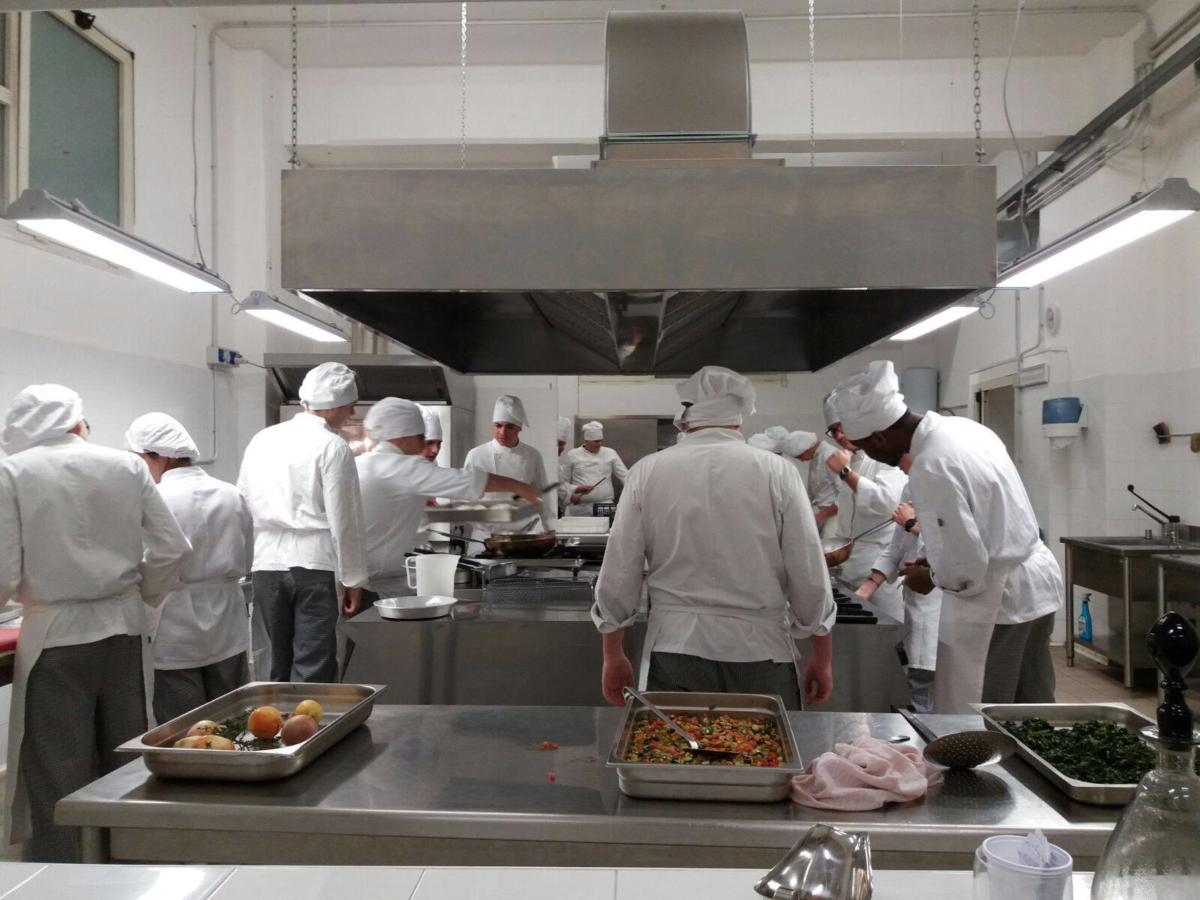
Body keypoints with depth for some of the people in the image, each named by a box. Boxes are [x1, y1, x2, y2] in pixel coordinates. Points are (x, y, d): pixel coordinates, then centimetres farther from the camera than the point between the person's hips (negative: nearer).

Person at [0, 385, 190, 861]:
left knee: (54, 780, 9)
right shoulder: (127, 465, 0)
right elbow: (172, 549, -1)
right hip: (123, 630, 3)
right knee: (125, 765, 16)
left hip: (55, 636, -3)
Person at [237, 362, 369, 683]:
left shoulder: (262, 439, 10)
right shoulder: (333, 447, -7)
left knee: (279, 667, 16)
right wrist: (353, 580, -1)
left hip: (266, 564, 6)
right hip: (314, 566, -6)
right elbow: (344, 521, -8)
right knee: (313, 672, -1)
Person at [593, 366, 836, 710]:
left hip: (675, 650, 1)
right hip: (761, 654, 0)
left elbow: (618, 579, 0)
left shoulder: (647, 472, -2)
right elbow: (811, 580, -3)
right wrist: (822, 660, 10)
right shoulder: (777, 472, -5)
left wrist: (613, 656, 12)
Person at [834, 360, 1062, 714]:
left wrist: (930, 578, -5)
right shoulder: (964, 427, 2)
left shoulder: (930, 469, -26)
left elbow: (965, 567, -25)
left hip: (998, 599, -9)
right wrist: (938, 559, 13)